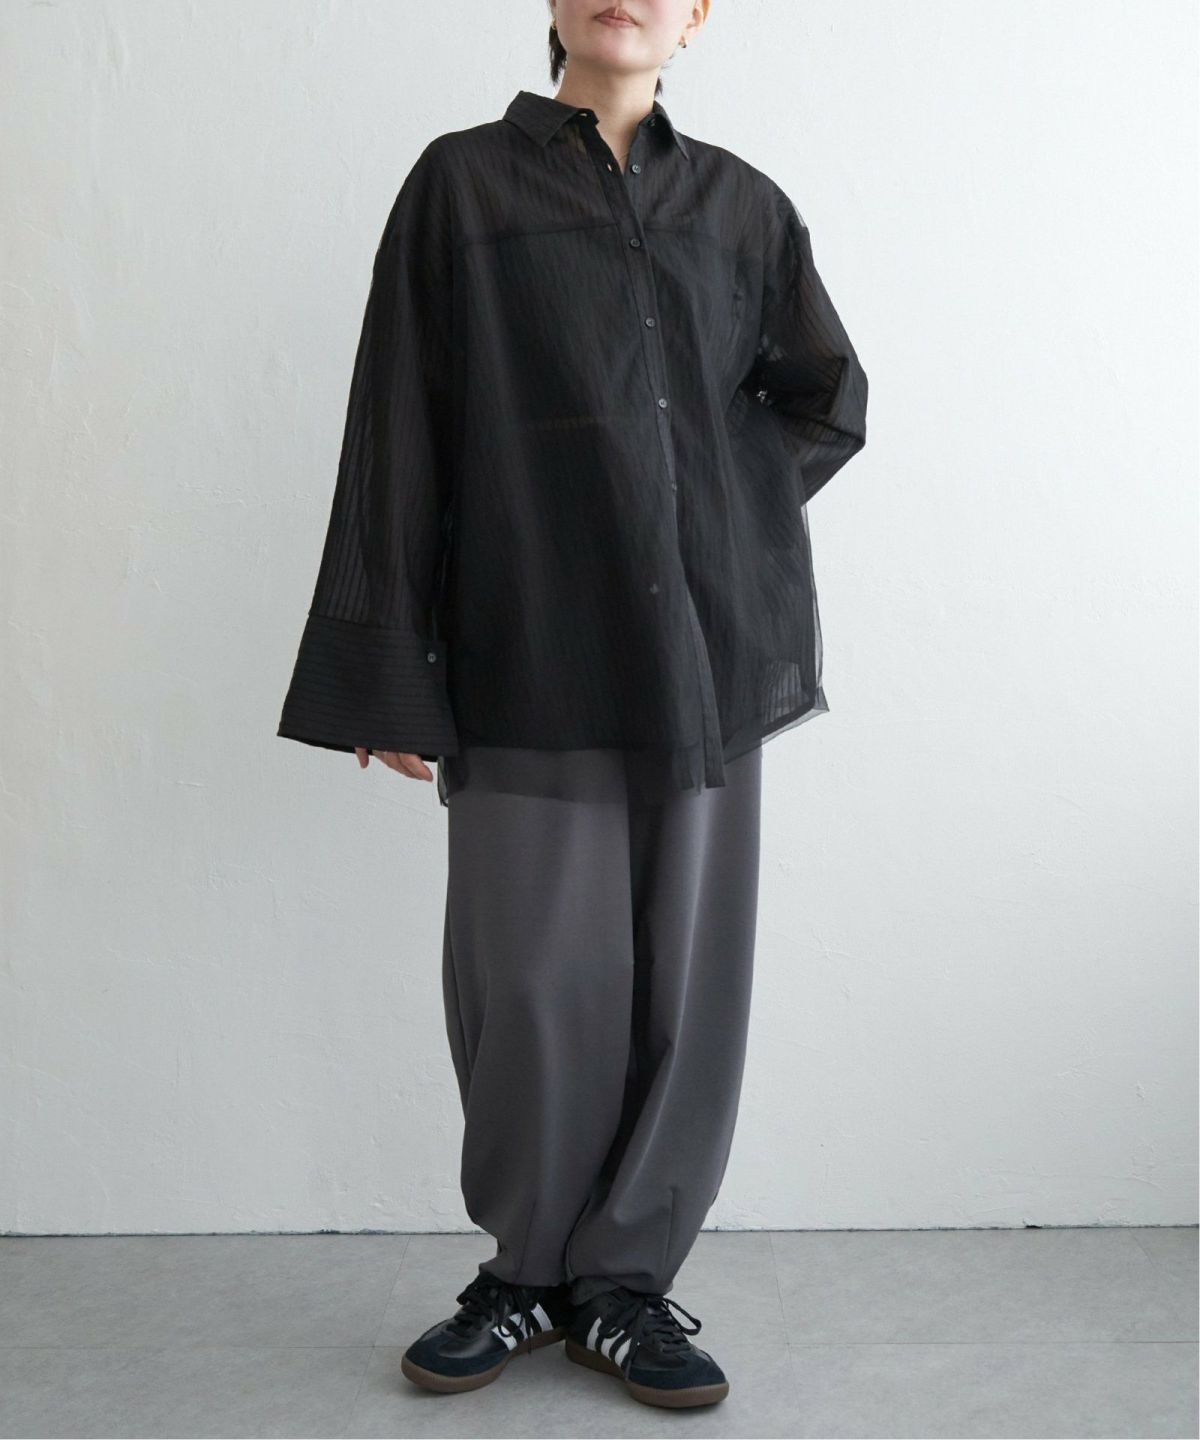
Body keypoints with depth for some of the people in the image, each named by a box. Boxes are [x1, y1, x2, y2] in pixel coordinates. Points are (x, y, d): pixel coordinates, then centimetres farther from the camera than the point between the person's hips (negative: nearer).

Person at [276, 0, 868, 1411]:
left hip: (700, 657, 3)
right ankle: (527, 1271, 22)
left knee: (683, 976, 3)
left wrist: (713, 508, 6)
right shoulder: (462, 183, 6)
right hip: (528, 657, -2)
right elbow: (398, 438, 2)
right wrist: (389, 672, -4)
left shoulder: (741, 207, 13)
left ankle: (624, 1281, 20)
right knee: (533, 982, 0)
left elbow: (828, 402, 21)